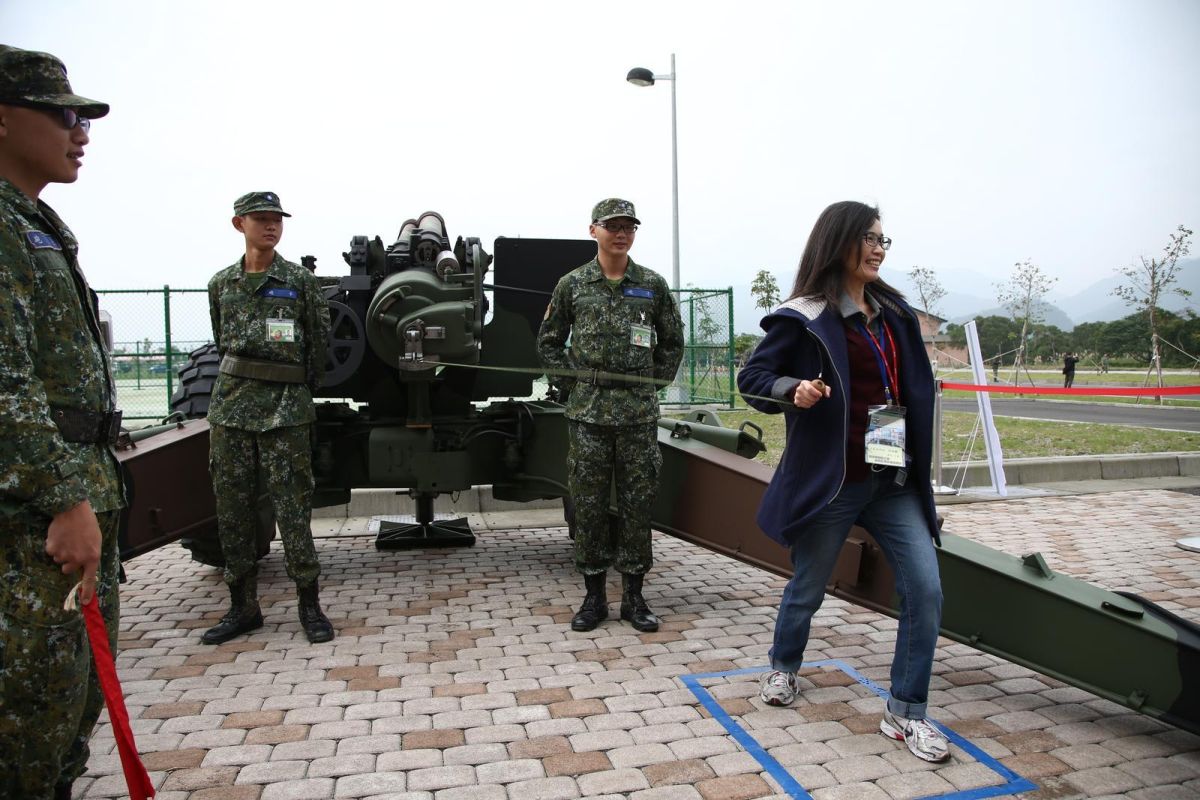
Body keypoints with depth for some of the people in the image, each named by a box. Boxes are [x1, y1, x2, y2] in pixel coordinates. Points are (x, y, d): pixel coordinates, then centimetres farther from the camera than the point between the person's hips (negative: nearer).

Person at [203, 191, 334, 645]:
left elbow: (319, 343, 6)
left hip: (287, 408, -3)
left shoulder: (301, 282, 2)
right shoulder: (222, 283, 11)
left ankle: (309, 604, 7)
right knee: (232, 509, 7)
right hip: (231, 406, 4)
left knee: (293, 507, -4)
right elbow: (222, 343, 21)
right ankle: (243, 606, 19)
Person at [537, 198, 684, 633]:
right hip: (588, 413, 0)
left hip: (639, 413, 1)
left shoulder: (653, 285, 6)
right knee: (588, 504, 4)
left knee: (637, 504, 5)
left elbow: (672, 342, 16)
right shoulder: (572, 284, 4)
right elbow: (548, 341, 12)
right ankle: (594, 596, 17)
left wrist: (655, 381, 6)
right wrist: (572, 381, 3)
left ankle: (633, 596, 17)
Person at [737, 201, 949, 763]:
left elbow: (910, 388, 19)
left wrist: (918, 461, 15)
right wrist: (793, 391, -29)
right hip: (831, 481, -6)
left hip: (893, 480, 6)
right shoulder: (805, 317, -9)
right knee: (807, 588, 11)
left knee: (925, 590, -1)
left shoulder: (892, 311, 11)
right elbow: (752, 378, -8)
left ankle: (905, 712, 15)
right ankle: (783, 669, 40)